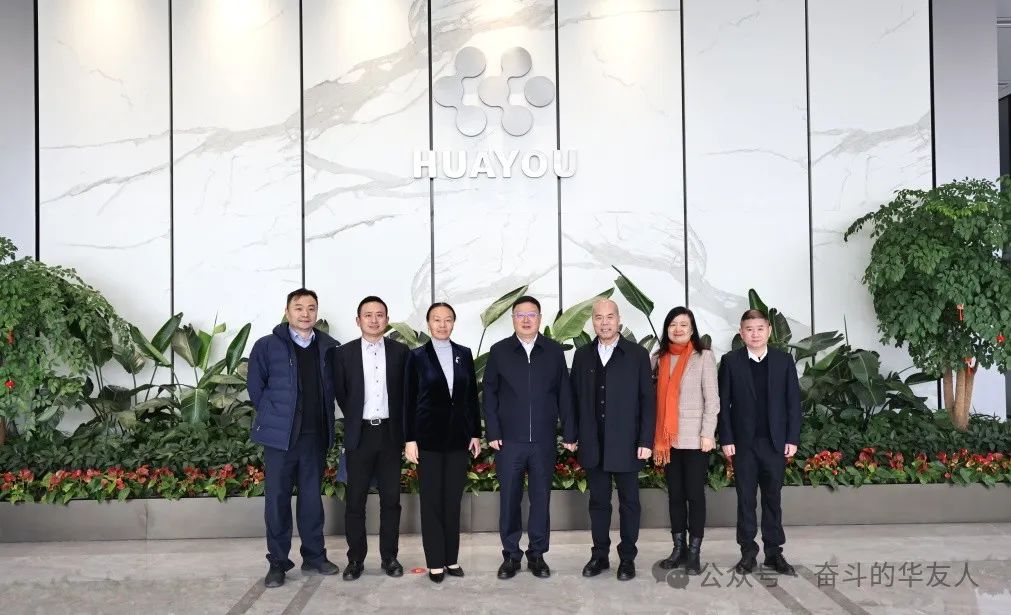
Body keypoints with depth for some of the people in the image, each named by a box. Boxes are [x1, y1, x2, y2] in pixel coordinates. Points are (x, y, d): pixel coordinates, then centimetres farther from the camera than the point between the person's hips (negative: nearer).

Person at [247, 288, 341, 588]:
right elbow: (255, 387, 2)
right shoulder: (267, 345, -3)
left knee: (312, 496, 12)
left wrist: (326, 418, 6)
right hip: (280, 434, -2)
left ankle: (314, 556, 23)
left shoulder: (329, 347, 3)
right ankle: (277, 562, 13)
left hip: (316, 434, 2)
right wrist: (274, 417, 2)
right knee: (277, 497, 3)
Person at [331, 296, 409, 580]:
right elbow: (340, 393, 8)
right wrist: (355, 419, 9)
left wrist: (401, 427, 5)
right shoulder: (345, 353, 1)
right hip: (359, 434, 0)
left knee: (391, 499, 6)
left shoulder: (400, 351, 3)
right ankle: (356, 559, 13)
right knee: (356, 500, 3)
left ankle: (389, 557, 16)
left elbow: (406, 391, 8)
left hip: (390, 433, 1)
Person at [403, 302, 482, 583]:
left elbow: (472, 396, 9)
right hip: (429, 436, -2)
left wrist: (476, 433, 5)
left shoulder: (464, 354, 7)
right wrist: (409, 439, -7)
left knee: (453, 500, 9)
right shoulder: (417, 356, -1)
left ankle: (452, 559, 18)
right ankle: (435, 562, 11)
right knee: (431, 501, 4)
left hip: (459, 436, 3)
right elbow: (409, 400, -2)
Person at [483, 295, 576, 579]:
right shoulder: (498, 351, 2)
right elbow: (490, 394, 3)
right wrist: (493, 433, -3)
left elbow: (564, 394, 4)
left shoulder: (554, 351, 4)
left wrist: (569, 433, 2)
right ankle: (511, 555, 18)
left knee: (541, 498, 8)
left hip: (544, 440, 1)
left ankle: (537, 554, 20)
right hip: (509, 440, 0)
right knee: (509, 499, 6)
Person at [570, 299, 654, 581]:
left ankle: (627, 557, 18)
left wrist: (646, 441, -9)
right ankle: (600, 555, 22)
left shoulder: (637, 354, -3)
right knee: (598, 501, 11)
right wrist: (573, 434, 3)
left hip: (626, 444, -2)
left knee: (629, 502, 7)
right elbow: (575, 397, 8)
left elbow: (647, 400, -4)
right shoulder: (582, 355, 6)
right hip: (592, 444, 3)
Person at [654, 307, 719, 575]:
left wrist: (708, 434, -12)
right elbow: (658, 398, 8)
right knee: (675, 495, 9)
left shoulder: (704, 357, -2)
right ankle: (679, 549, 17)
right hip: (668, 439, 4)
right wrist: (657, 437, 4)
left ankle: (694, 553, 8)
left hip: (694, 438, -4)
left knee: (695, 494, 1)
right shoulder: (661, 358, 9)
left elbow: (712, 399, -5)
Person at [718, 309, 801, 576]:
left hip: (775, 441, 1)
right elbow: (723, 403, -1)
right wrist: (726, 439, -7)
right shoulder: (730, 361, 0)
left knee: (772, 498, 8)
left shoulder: (784, 360, 3)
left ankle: (774, 551, 15)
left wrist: (792, 438, -3)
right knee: (745, 498, 5)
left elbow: (793, 401, 3)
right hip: (743, 441, -1)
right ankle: (748, 551, 13)